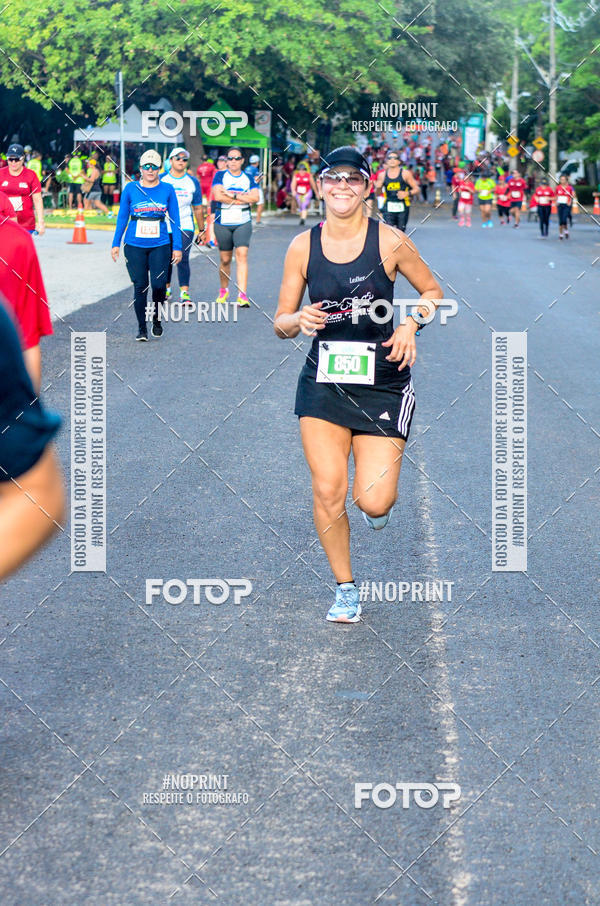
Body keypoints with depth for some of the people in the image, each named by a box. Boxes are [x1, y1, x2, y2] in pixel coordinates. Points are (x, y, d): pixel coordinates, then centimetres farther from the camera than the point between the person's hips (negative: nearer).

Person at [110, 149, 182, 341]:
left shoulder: (167, 190, 5)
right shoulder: (131, 189, 4)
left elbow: (174, 219, 8)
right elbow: (122, 217, 11)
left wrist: (177, 247, 4)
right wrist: (116, 243, 8)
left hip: (160, 246, 0)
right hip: (135, 246, 0)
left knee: (158, 284, -11)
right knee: (140, 286, -2)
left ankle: (156, 319, 14)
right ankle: (141, 328, 10)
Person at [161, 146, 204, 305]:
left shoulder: (193, 182, 7)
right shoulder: (161, 179, 4)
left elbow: (198, 208, 12)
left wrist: (201, 229, 14)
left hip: (185, 227, -1)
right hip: (164, 227, 1)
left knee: (183, 259, -12)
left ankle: (184, 293, -12)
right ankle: (166, 289, 24)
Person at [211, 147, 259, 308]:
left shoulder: (248, 178, 9)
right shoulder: (220, 176, 4)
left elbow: (255, 197, -7)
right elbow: (218, 195, -14)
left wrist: (233, 195, -12)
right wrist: (244, 198, -11)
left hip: (243, 223, 0)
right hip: (223, 223, 0)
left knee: (242, 255, -15)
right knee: (225, 260, 7)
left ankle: (242, 295, -20)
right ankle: (223, 290, 29)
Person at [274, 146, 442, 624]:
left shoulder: (390, 242, -6)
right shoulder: (303, 247, 0)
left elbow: (433, 291, 8)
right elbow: (281, 323, 7)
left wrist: (410, 324, -11)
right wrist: (300, 320, -16)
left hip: (383, 382, -2)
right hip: (323, 382, 2)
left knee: (374, 502, -10)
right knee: (328, 491, -6)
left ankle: (380, 496, 30)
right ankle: (345, 588, 16)